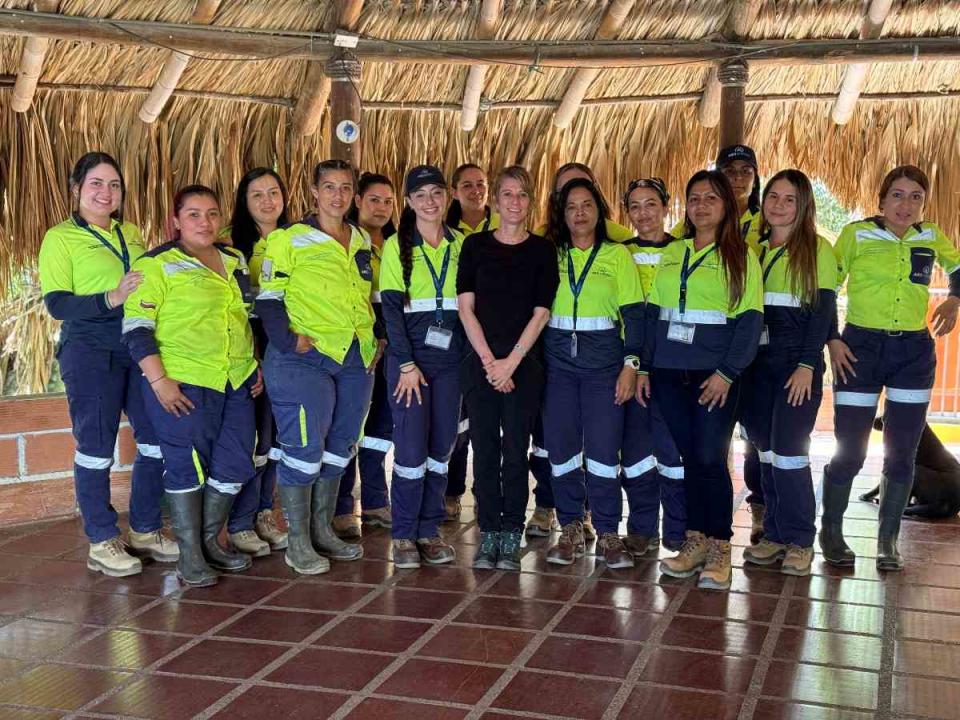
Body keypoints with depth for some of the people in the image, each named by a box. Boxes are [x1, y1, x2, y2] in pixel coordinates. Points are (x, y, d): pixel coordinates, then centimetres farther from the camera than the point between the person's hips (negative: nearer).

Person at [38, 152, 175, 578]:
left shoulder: (131, 234, 17)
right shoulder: (60, 238, -1)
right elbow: (56, 303, -10)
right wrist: (112, 298, -22)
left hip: (139, 348, 6)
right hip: (90, 351, -6)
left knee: (158, 439, 5)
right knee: (96, 447, 0)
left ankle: (145, 531, 21)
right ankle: (102, 543, 11)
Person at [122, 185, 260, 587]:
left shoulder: (235, 261, 15)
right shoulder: (157, 265, -5)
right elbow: (136, 328, -10)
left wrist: (255, 366, 18)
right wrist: (158, 380, -17)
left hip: (236, 383, 7)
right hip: (182, 384, -7)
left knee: (235, 464, 8)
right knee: (187, 465, -2)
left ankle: (210, 540, 25)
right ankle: (190, 555, 10)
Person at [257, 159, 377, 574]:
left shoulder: (363, 242, 14)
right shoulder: (290, 240, -5)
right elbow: (268, 299, -7)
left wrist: (377, 340, 11)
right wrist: (289, 342, -18)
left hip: (356, 361, 7)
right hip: (305, 359, -7)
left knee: (339, 448, 12)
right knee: (304, 447, -8)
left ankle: (323, 532, 25)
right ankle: (297, 544, 3)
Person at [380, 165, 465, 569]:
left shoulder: (460, 244, 10)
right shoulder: (397, 246, 1)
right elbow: (391, 307, -4)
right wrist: (407, 364, -11)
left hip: (451, 356, 3)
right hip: (409, 354, -3)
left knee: (442, 445, 5)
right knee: (411, 445, -6)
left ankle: (429, 531, 16)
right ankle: (403, 536, 6)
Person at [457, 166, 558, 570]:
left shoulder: (542, 250, 5)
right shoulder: (475, 245, 7)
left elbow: (541, 312, 0)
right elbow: (466, 308, 2)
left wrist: (511, 362, -9)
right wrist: (489, 361, -7)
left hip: (524, 363, -1)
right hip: (480, 362, 1)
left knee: (515, 450, 0)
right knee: (485, 448, 2)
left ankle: (511, 538, 8)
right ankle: (488, 535, 10)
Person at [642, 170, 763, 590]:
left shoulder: (740, 256, 1)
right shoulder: (671, 254, 14)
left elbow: (750, 319, -6)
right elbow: (653, 313, 15)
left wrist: (726, 373, -14)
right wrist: (644, 367, 8)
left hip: (715, 374, -4)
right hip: (669, 372, 4)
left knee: (711, 457, -6)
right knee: (689, 457, 8)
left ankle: (720, 548, 5)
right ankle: (696, 541, 16)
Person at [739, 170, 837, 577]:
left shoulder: (817, 249, -1)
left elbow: (823, 310, -6)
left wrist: (807, 365, -14)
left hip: (797, 361, -5)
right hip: (757, 359, 5)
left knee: (788, 450, -7)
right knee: (766, 451, 7)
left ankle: (799, 541, 5)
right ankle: (774, 534, 16)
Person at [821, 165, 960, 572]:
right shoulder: (857, 235, -4)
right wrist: (832, 340, -9)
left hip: (914, 353, 3)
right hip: (860, 348, -3)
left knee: (901, 453, 5)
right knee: (849, 451, -3)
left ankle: (887, 540, 19)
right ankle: (831, 533, 16)